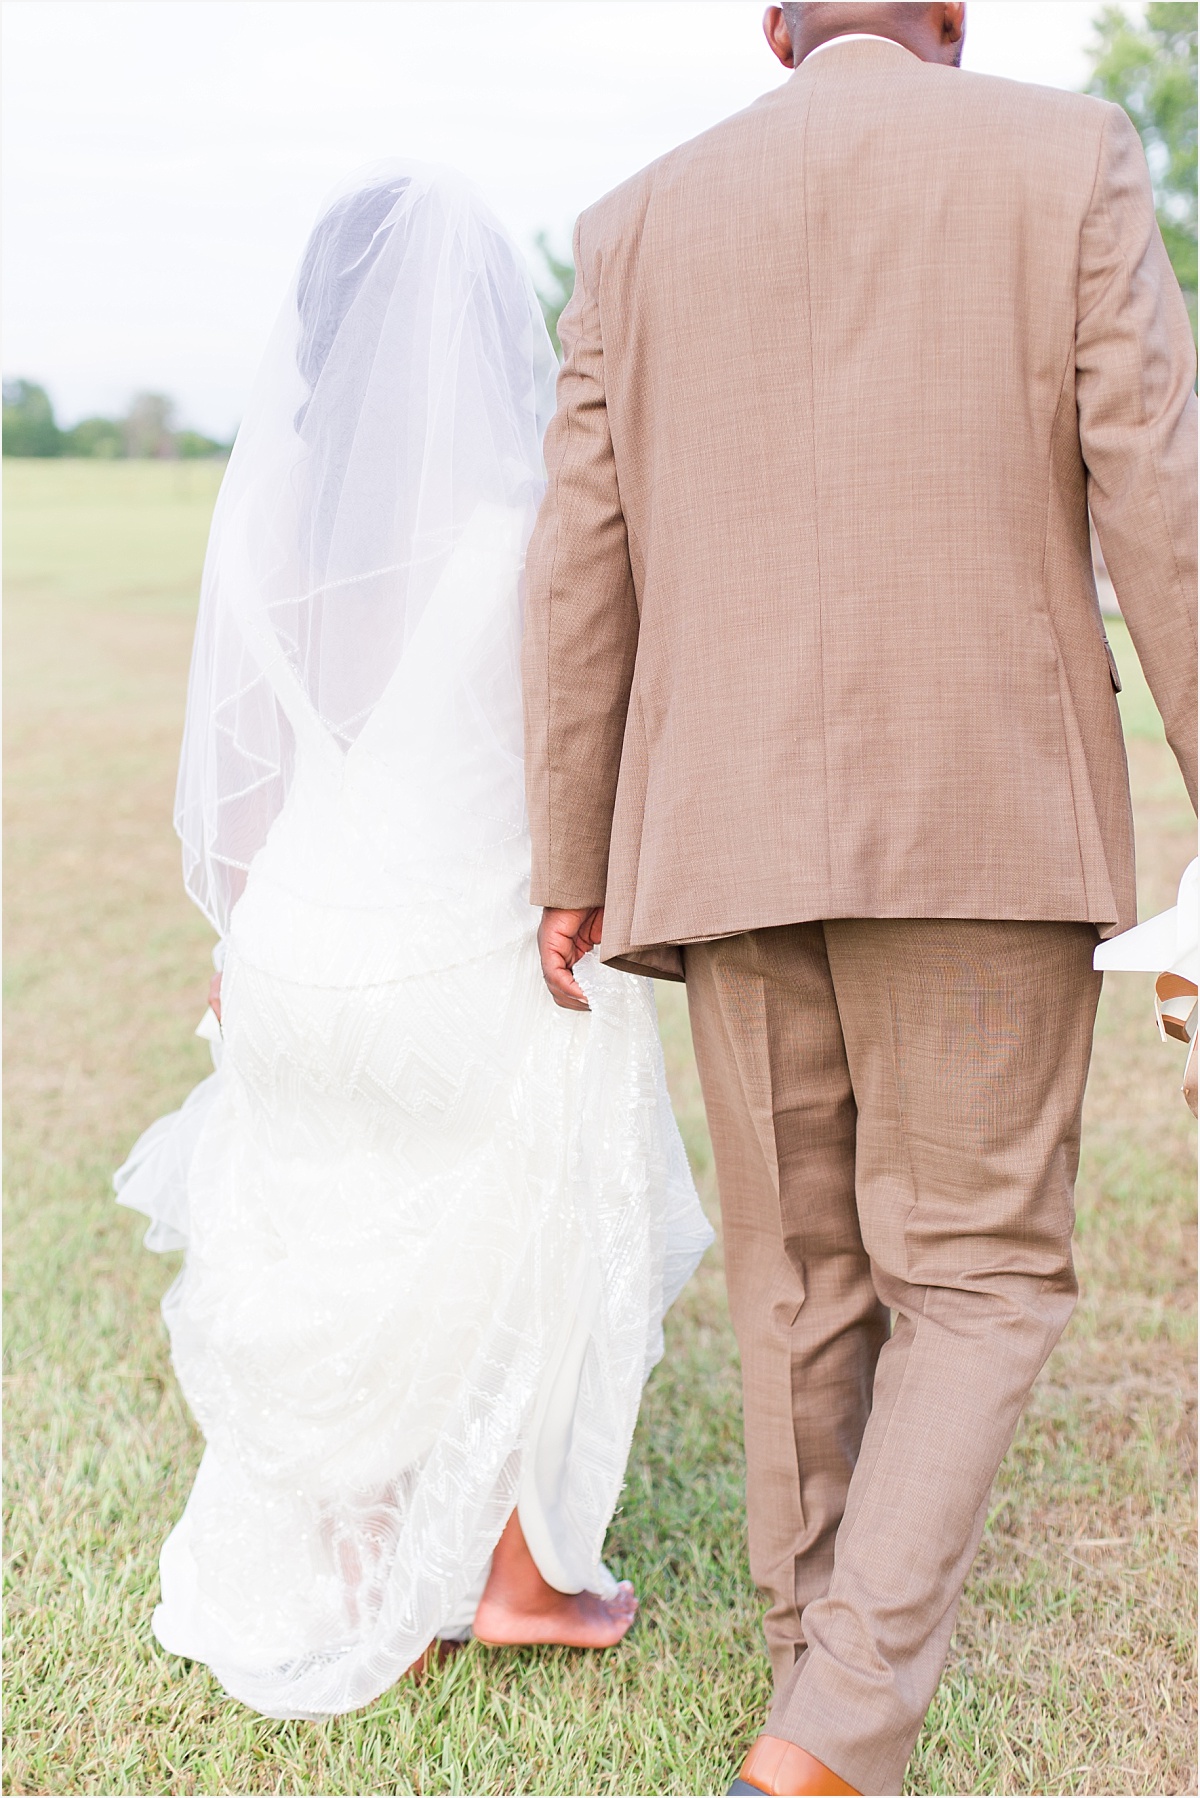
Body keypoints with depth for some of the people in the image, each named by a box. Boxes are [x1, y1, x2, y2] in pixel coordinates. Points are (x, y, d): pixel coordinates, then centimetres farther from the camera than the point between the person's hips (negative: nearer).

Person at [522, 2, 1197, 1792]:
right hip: (985, 827, -3)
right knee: (980, 1282, 6)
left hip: (734, 839, 3)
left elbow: (581, 576, 5)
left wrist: (570, 873, 12)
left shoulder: (644, 223, 8)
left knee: (804, 1287, 14)